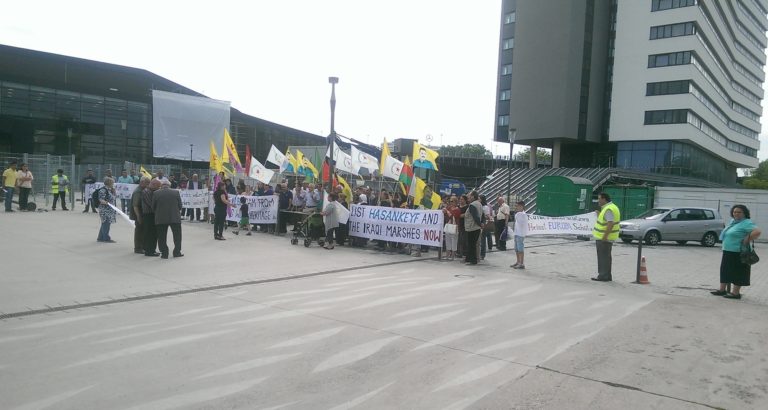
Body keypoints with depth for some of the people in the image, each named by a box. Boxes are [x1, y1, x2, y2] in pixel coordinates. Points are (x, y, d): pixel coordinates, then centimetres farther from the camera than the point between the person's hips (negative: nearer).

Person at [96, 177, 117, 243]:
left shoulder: (109, 189, 14)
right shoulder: (103, 190, -15)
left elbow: (112, 197, 19)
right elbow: (101, 199, -22)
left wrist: (113, 190, 6)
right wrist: (104, 202, -42)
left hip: (109, 209, 10)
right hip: (105, 209, -10)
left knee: (104, 223, 14)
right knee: (106, 223, -6)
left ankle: (100, 238, 23)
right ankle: (106, 238, 0)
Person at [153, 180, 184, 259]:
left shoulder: (156, 193, -2)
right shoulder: (176, 192, 0)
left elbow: (153, 207, 3)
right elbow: (180, 205, 2)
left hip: (160, 219, 0)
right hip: (175, 218, 0)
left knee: (162, 237, 8)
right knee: (177, 235, 12)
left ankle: (164, 253, 8)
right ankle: (177, 252, 13)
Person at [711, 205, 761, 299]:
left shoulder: (746, 223, -13)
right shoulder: (733, 222, 14)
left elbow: (757, 232, -29)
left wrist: (747, 240, -20)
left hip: (738, 253, -9)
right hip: (727, 252, 9)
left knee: (737, 272, -2)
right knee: (725, 270, 14)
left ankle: (735, 293, 4)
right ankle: (722, 290, 22)